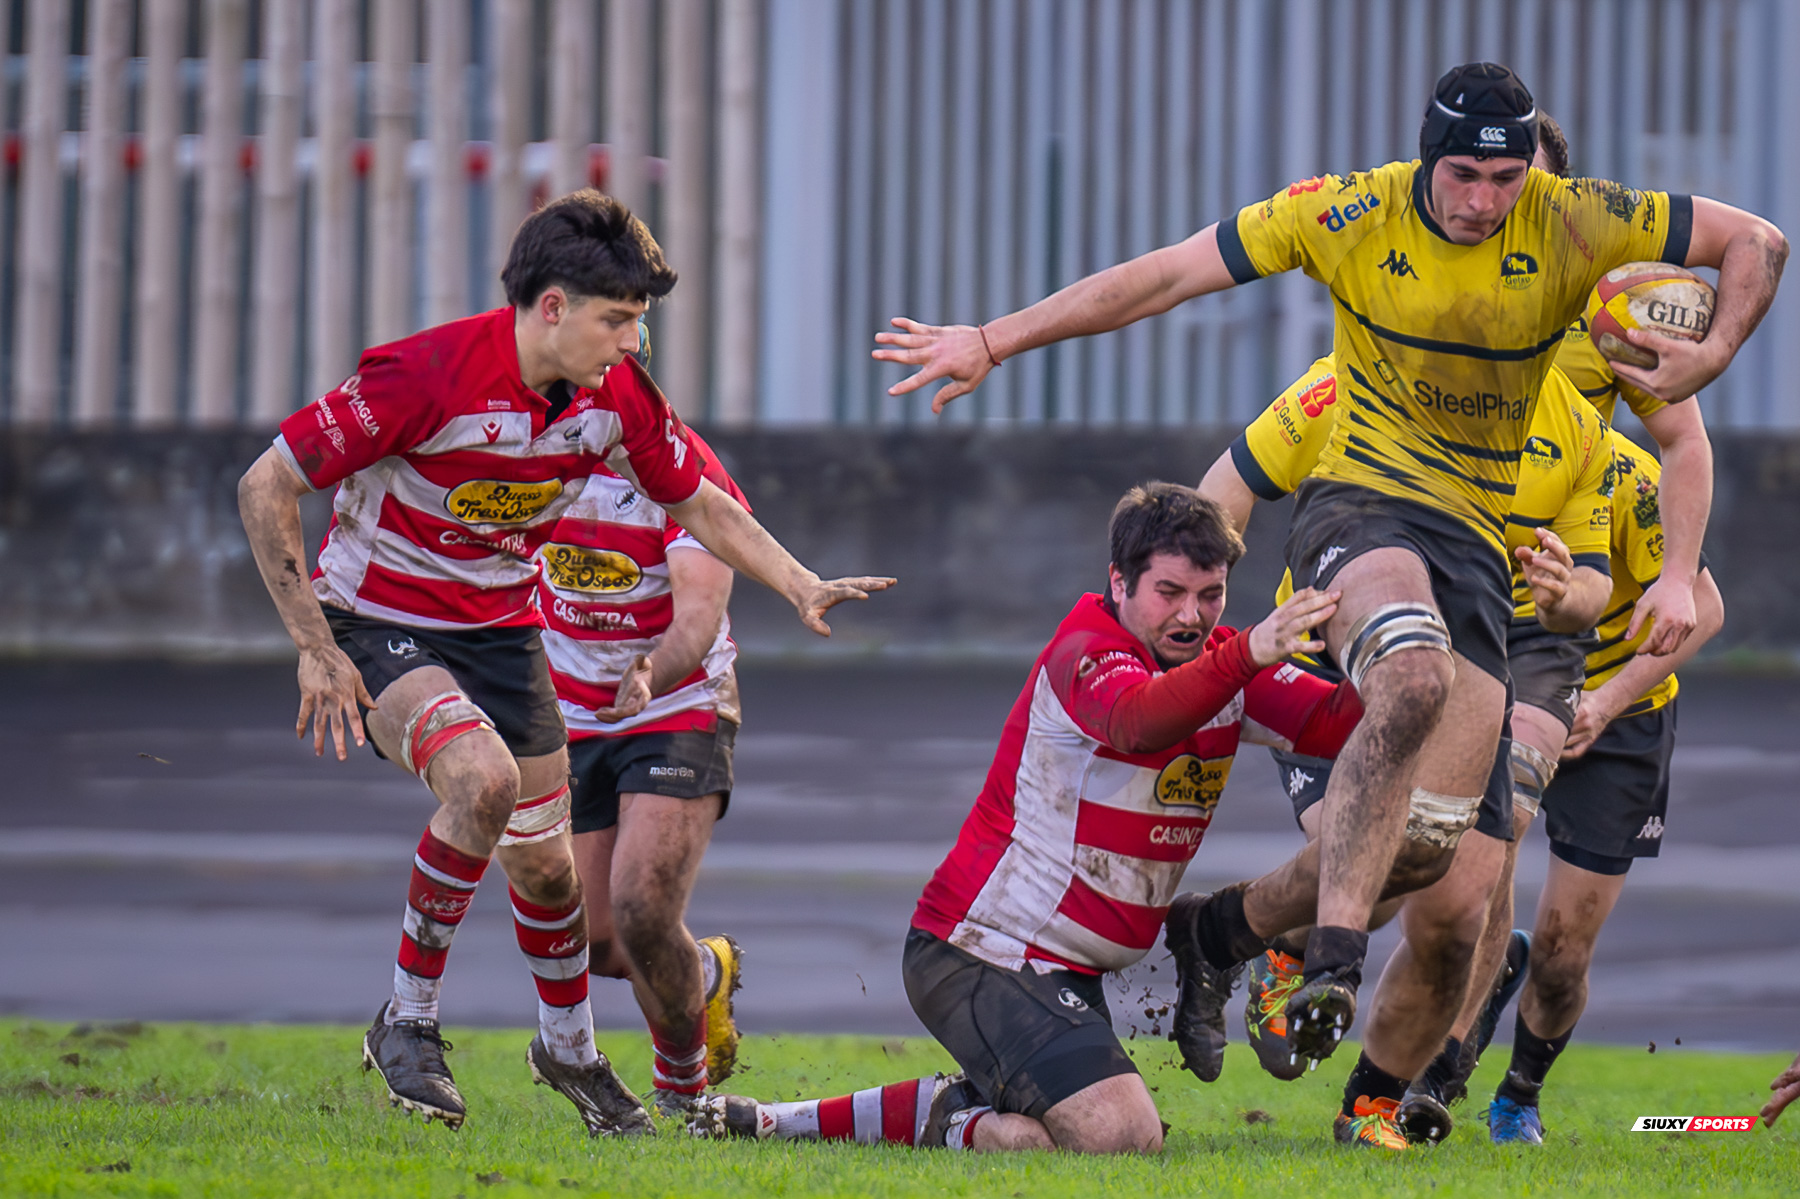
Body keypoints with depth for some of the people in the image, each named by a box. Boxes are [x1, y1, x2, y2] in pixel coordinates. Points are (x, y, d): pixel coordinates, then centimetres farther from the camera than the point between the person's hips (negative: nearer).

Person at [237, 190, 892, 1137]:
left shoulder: (616, 396, -10)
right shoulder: (425, 376, -28)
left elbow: (701, 507, 8)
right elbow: (266, 487, -22)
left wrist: (802, 586, -6)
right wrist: (315, 649, -20)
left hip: (498, 626, 6)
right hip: (379, 622, -6)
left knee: (544, 862, 7)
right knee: (483, 777, -32)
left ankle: (569, 1047, 37)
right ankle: (408, 1023, -16)